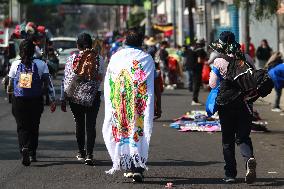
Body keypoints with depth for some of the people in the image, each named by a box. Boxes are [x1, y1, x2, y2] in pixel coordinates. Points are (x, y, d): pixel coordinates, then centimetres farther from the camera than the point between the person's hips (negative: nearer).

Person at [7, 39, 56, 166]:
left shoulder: (15, 64, -2)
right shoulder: (41, 64, -4)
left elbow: (10, 85, 6)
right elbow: (48, 84, -6)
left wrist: (9, 90, 29)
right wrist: (53, 100, -1)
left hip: (18, 101, 0)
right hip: (36, 101, 0)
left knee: (22, 127, 3)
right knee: (33, 127, 14)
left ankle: (24, 148, -22)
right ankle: (32, 154, 18)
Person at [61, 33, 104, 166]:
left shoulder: (72, 59, -6)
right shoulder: (99, 59, -5)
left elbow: (66, 80, -5)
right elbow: (101, 78, -2)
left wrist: (63, 99, 1)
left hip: (75, 95, 1)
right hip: (94, 95, -1)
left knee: (79, 124, 16)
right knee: (91, 125, 0)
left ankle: (81, 152, 26)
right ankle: (89, 155, -12)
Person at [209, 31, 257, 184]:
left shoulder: (219, 61, -9)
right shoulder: (245, 59, 0)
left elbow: (212, 84, -2)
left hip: (225, 103, -2)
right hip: (244, 102, 2)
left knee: (227, 140, 11)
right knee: (243, 137, 7)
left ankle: (230, 174, 11)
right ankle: (249, 158, -24)